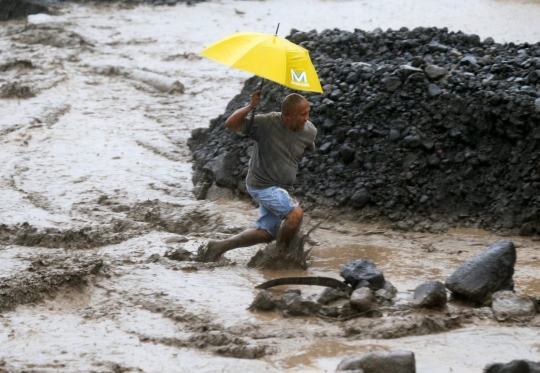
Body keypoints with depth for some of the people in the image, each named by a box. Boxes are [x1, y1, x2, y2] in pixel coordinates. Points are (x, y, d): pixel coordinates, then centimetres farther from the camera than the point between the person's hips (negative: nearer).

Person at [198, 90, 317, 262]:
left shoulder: (309, 131, -7)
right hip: (262, 184, -8)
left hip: (280, 189, 8)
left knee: (266, 233, 14)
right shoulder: (266, 123, -22)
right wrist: (250, 107, -34)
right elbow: (231, 124, -21)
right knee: (296, 213, -25)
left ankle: (220, 246, 27)